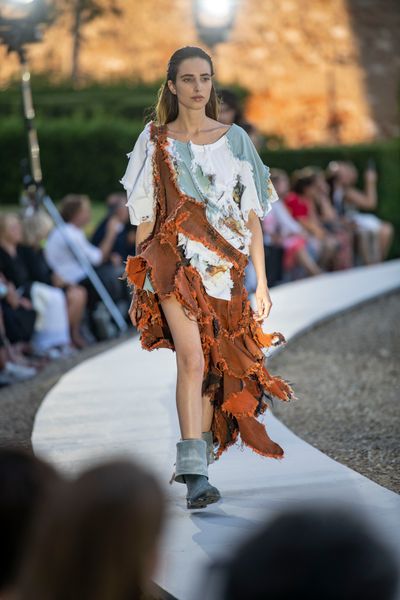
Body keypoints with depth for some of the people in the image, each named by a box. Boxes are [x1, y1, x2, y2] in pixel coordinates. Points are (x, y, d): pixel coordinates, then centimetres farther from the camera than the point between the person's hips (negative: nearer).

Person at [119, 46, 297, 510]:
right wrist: (140, 277, 5)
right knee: (192, 359, -17)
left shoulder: (235, 140, 7)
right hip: (175, 260, -2)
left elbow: (251, 214, 6)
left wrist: (261, 280, 2)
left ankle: (199, 456, 23)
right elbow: (145, 216, 8)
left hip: (225, 266, 2)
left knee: (214, 366, 6)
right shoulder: (155, 142, 5)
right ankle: (195, 474, -22)